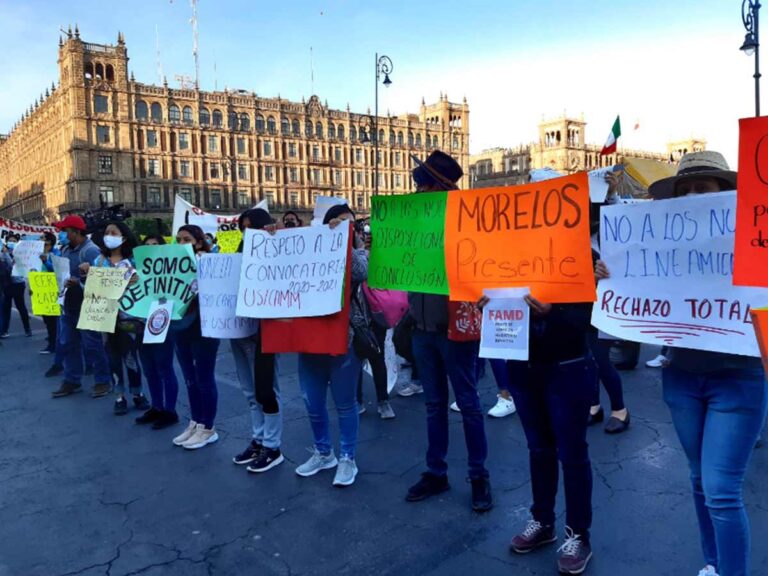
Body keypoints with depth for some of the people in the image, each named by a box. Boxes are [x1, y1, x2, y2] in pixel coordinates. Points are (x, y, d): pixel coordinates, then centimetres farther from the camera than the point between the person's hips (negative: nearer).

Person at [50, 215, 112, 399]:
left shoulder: (91, 250, -16)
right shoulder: (66, 250, 11)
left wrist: (77, 282, -34)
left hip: (85, 307, -9)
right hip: (68, 305, 9)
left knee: (92, 345, -2)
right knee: (68, 344, 13)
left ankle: (103, 381, 9)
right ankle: (71, 381, 24)